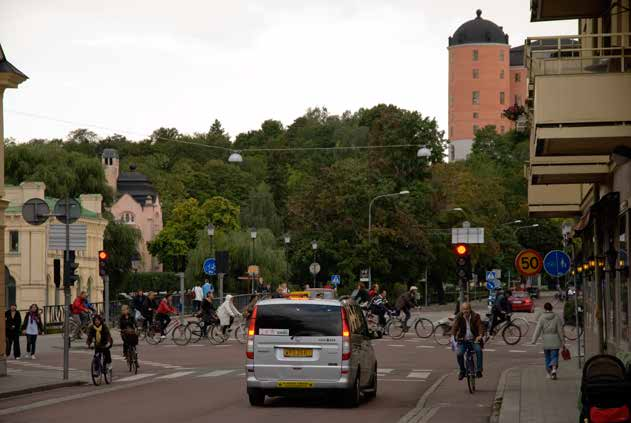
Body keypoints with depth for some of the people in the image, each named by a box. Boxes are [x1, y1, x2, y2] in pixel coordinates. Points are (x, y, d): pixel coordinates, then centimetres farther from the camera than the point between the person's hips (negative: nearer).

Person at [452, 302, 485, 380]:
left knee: (478, 350, -28)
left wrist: (480, 335, -40)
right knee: (459, 353, -21)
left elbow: (480, 326, -20)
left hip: (474, 339, -1)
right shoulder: (458, 317, -5)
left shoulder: (475, 316, -7)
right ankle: (462, 371, 3)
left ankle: (479, 370, -14)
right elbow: (455, 327, -17)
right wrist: (454, 336, -37)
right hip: (462, 340, 1)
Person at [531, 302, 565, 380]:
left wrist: (534, 340, -12)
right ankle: (554, 369, -24)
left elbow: (538, 330, -11)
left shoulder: (542, 318, -5)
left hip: (546, 341, 0)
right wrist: (563, 342, 4)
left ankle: (549, 373, 20)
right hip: (555, 340, 0)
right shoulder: (556, 317, -2)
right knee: (554, 356, 2)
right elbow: (560, 330, -1)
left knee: (547, 357, 15)